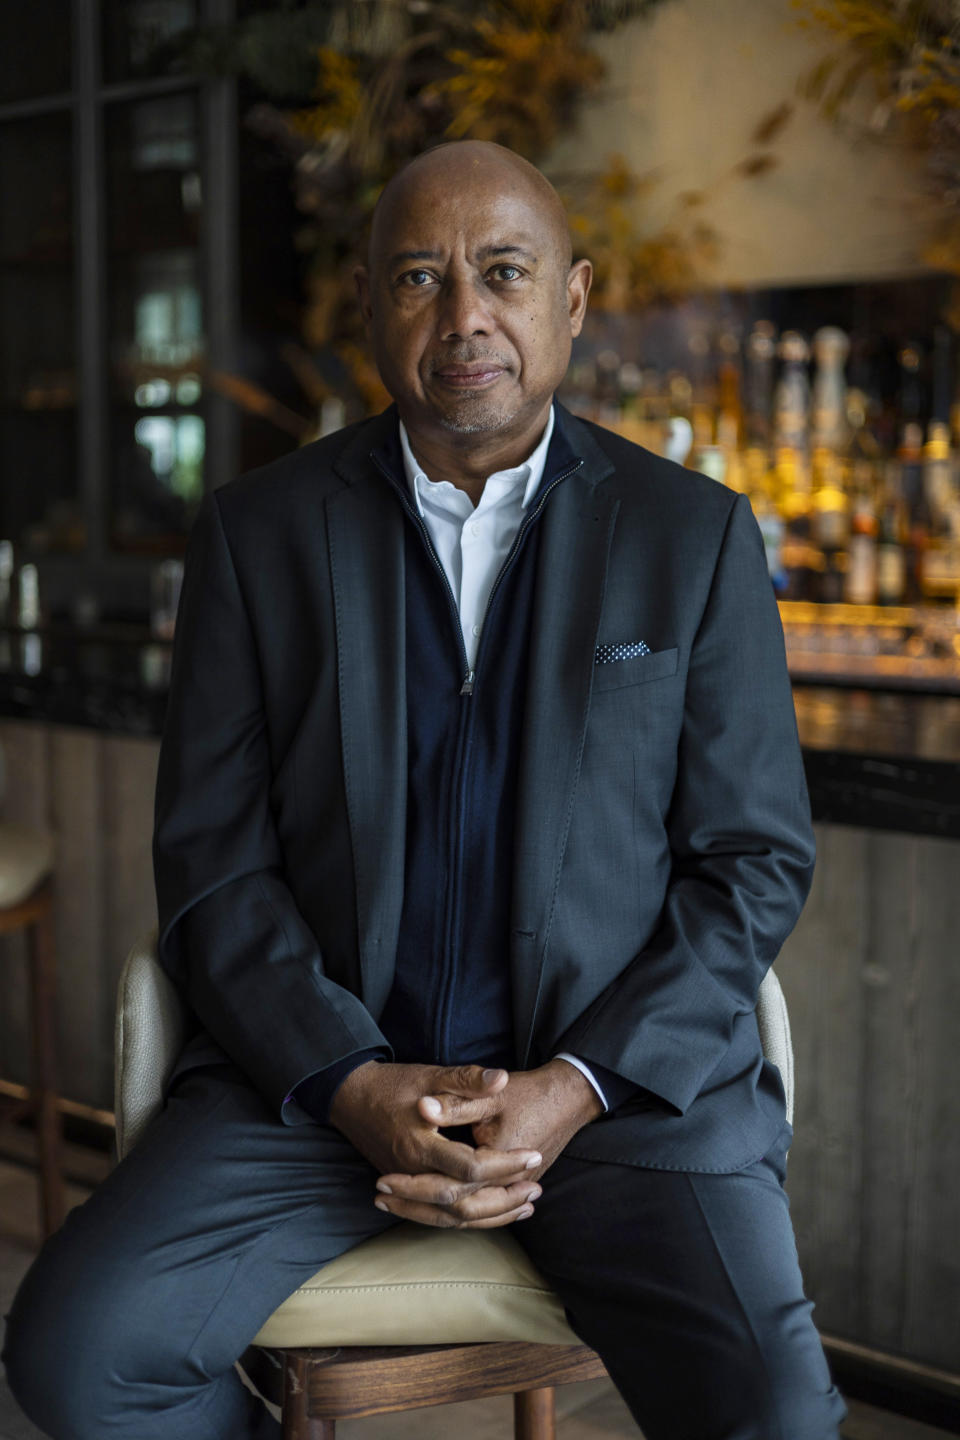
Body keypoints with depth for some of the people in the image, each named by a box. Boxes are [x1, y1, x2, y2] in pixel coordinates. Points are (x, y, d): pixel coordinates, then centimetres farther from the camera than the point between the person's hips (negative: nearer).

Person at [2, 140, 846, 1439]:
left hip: (627, 1069, 0)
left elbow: (756, 859, 3)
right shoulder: (260, 533, 5)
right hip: (325, 1072, 1)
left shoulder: (697, 537, 4)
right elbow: (213, 858, 2)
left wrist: (577, 1086, -10)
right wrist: (353, 1085, -12)